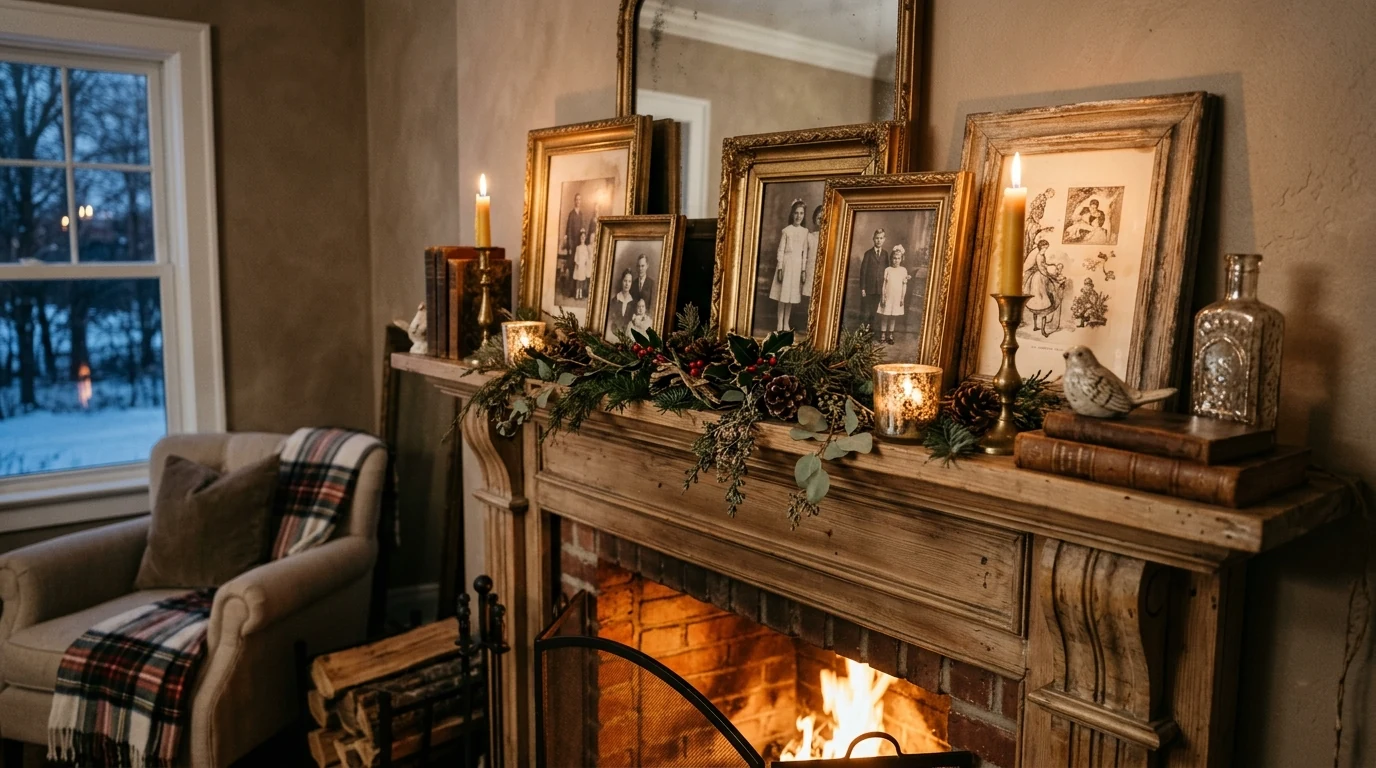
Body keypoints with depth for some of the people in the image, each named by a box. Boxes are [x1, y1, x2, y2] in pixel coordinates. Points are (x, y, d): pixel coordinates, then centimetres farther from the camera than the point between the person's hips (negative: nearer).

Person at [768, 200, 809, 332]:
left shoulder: (805, 231, 6)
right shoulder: (786, 230, -3)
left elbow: (805, 251, 6)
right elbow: (780, 250, -4)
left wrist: (804, 269, 1)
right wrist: (779, 268, -9)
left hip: (798, 264, 3)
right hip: (786, 262, -3)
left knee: (792, 295, 8)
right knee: (782, 294, -1)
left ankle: (787, 323, 15)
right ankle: (780, 323, 5)